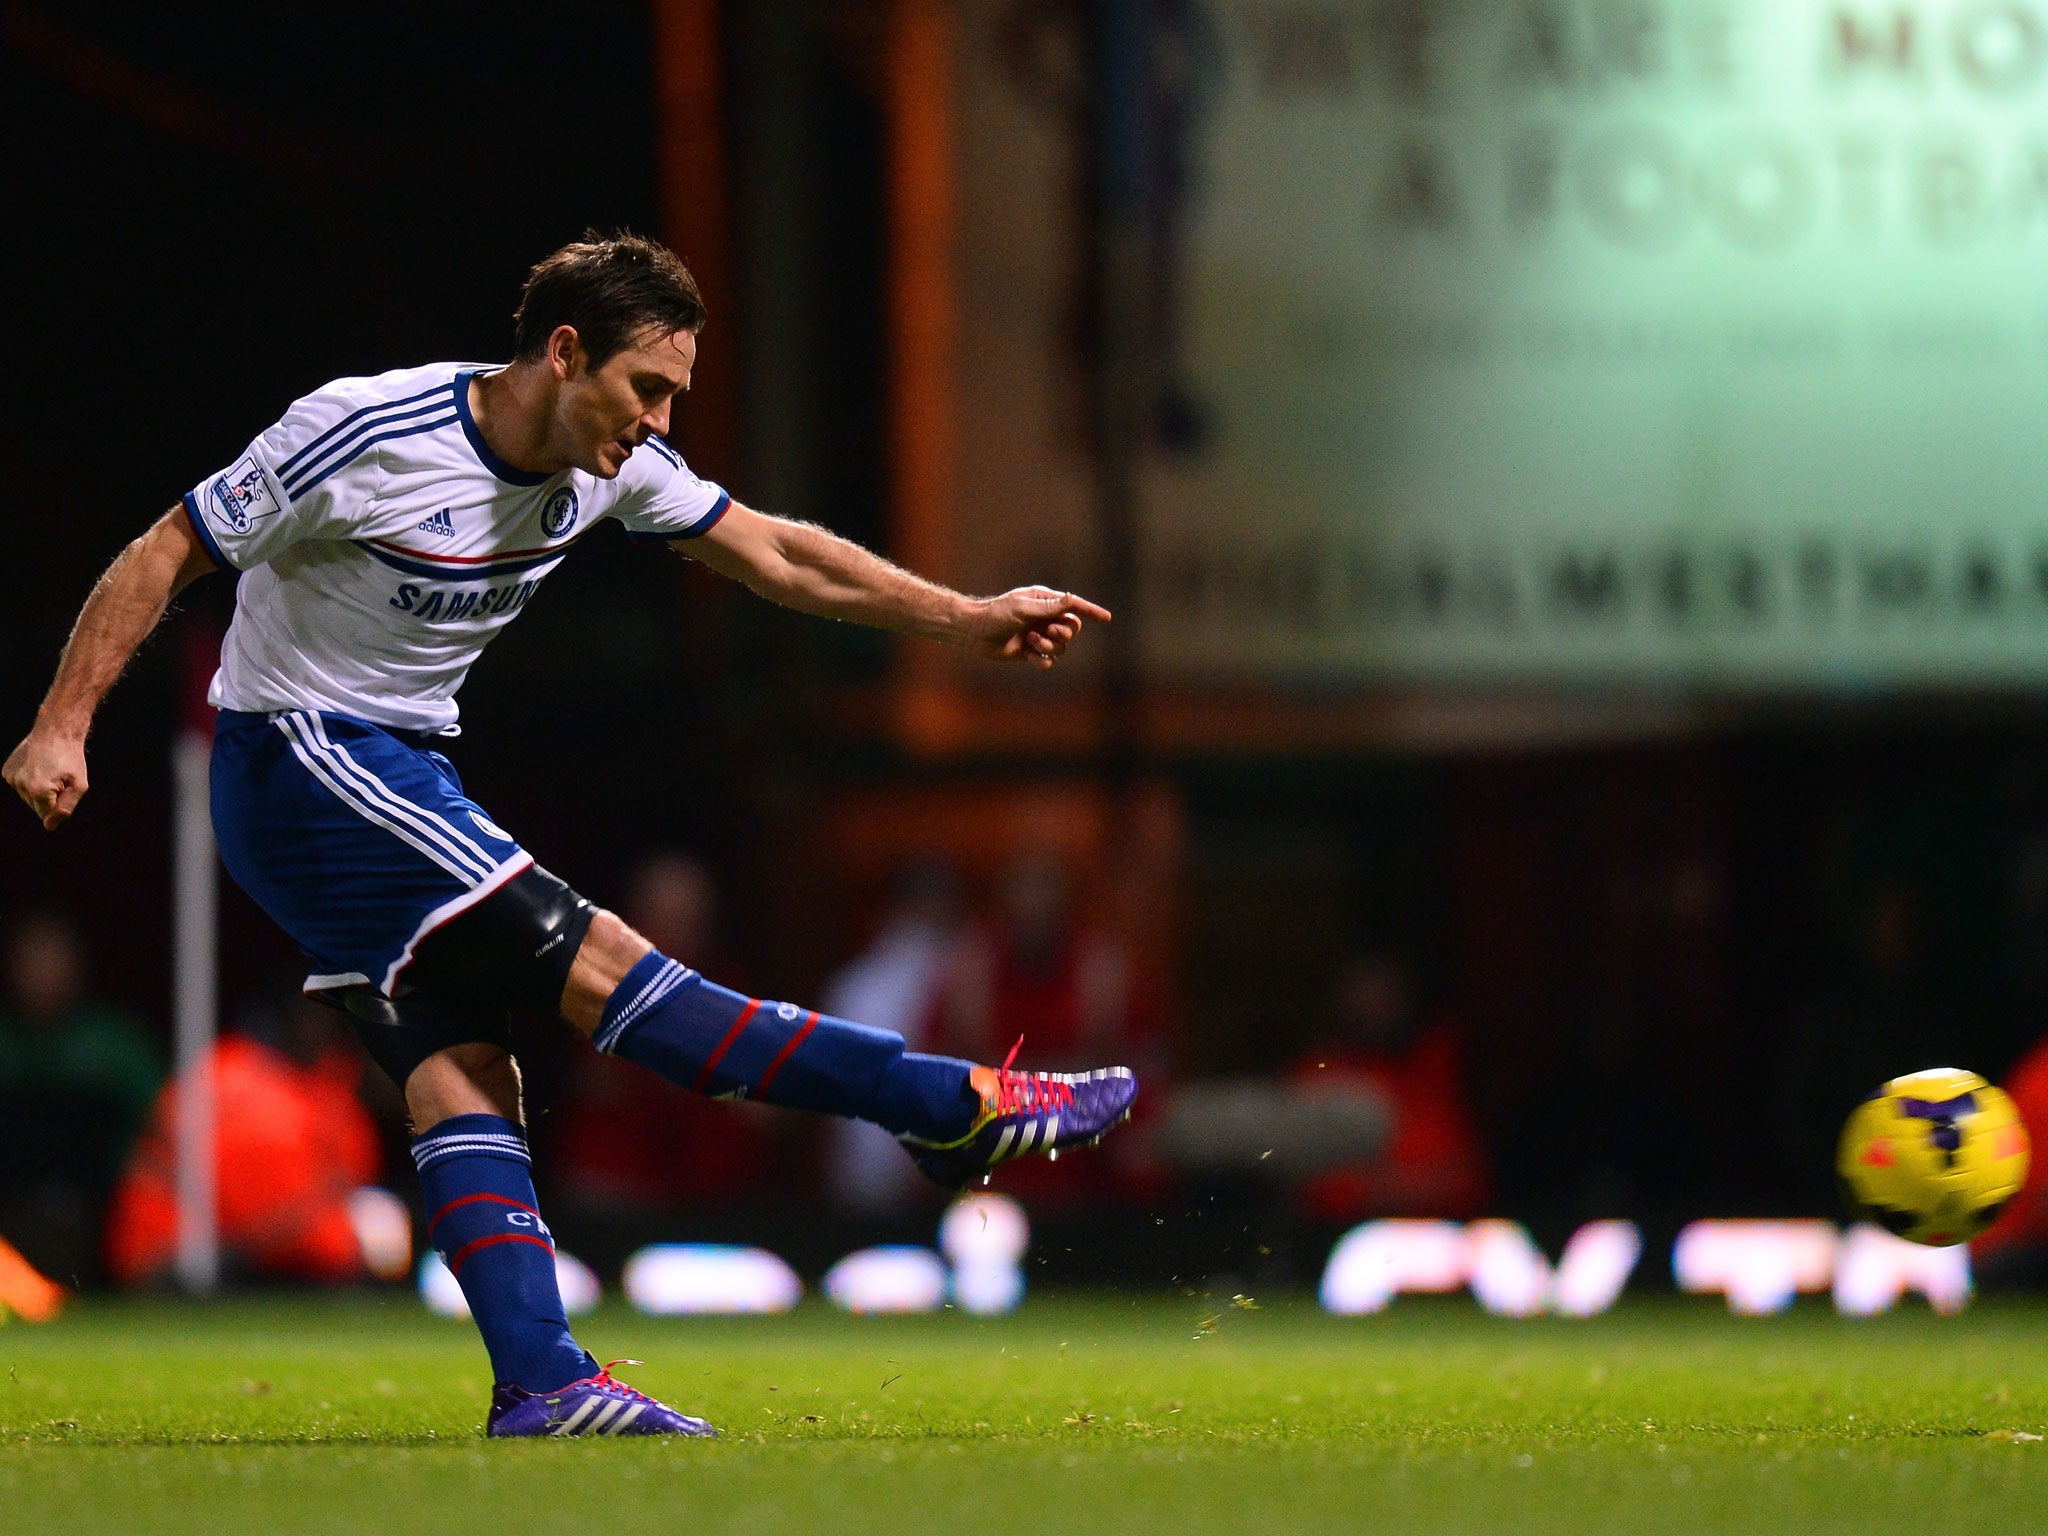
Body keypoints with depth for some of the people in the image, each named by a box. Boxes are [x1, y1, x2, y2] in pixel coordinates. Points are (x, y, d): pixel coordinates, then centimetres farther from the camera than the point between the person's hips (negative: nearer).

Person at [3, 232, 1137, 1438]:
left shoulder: (613, 466, 0)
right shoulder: (367, 436, -21)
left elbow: (774, 553, 10)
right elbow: (169, 555, -14)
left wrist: (970, 619, 7)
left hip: (404, 772, 8)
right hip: (300, 760, -8)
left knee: (464, 1072, -3)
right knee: (591, 963, -14)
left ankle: (542, 1383, -10)